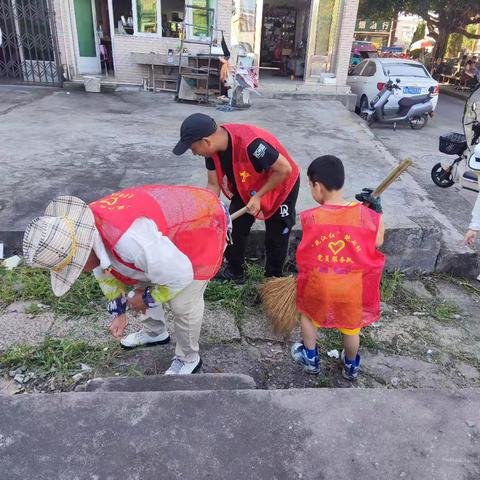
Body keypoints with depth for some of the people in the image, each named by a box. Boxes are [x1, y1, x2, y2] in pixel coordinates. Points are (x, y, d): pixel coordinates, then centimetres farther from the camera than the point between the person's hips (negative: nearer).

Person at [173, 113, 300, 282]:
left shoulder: (250, 144, -41)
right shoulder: (213, 148, -18)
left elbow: (285, 169, -30)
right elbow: (213, 185, -8)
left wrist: (258, 196, -25)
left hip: (281, 185, -6)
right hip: (247, 187, 6)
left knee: (276, 238, 5)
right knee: (235, 228, 7)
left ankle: (274, 278, 27)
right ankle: (234, 271, 27)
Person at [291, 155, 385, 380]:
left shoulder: (310, 217, -17)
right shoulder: (365, 214, -16)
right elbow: (378, 242, -2)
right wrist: (377, 211, 5)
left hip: (318, 285, -1)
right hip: (352, 288, 1)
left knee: (309, 314, 29)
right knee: (351, 328, 25)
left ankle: (310, 358, 44)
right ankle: (351, 367, 49)